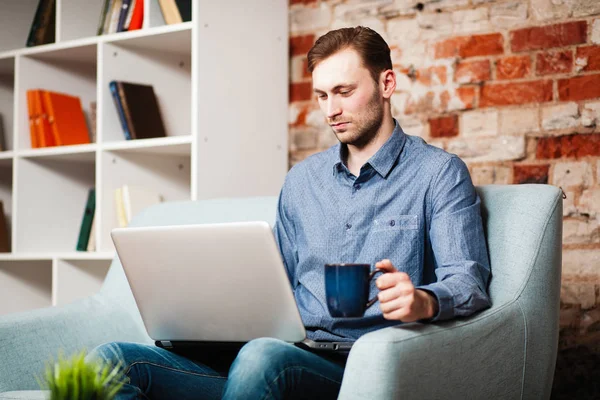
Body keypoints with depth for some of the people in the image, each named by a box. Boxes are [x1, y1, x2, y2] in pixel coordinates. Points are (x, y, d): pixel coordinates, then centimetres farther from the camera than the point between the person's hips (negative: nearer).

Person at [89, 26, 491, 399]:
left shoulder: (439, 172, 4)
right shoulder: (301, 180, 22)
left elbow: (468, 279, -6)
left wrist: (425, 301, -30)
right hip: (290, 352, 6)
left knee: (263, 357, -41)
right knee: (113, 359, -17)